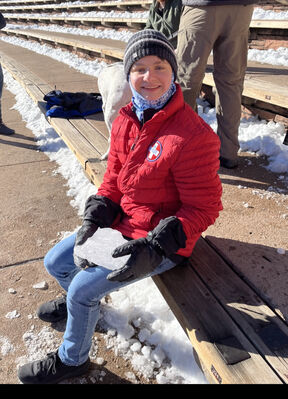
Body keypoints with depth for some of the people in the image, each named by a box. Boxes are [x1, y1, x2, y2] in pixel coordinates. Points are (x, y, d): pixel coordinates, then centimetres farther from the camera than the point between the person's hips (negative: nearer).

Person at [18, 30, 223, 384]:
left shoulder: (193, 136, -24)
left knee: (84, 289, -11)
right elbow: (113, 181, 6)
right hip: (121, 223, 7)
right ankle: (80, 303, 44)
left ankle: (71, 360, 21)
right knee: (55, 263, 9)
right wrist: (92, 223, -9)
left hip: (163, 240, -7)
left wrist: (154, 249, -26)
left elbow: (204, 209, -19)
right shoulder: (125, 122, -1)